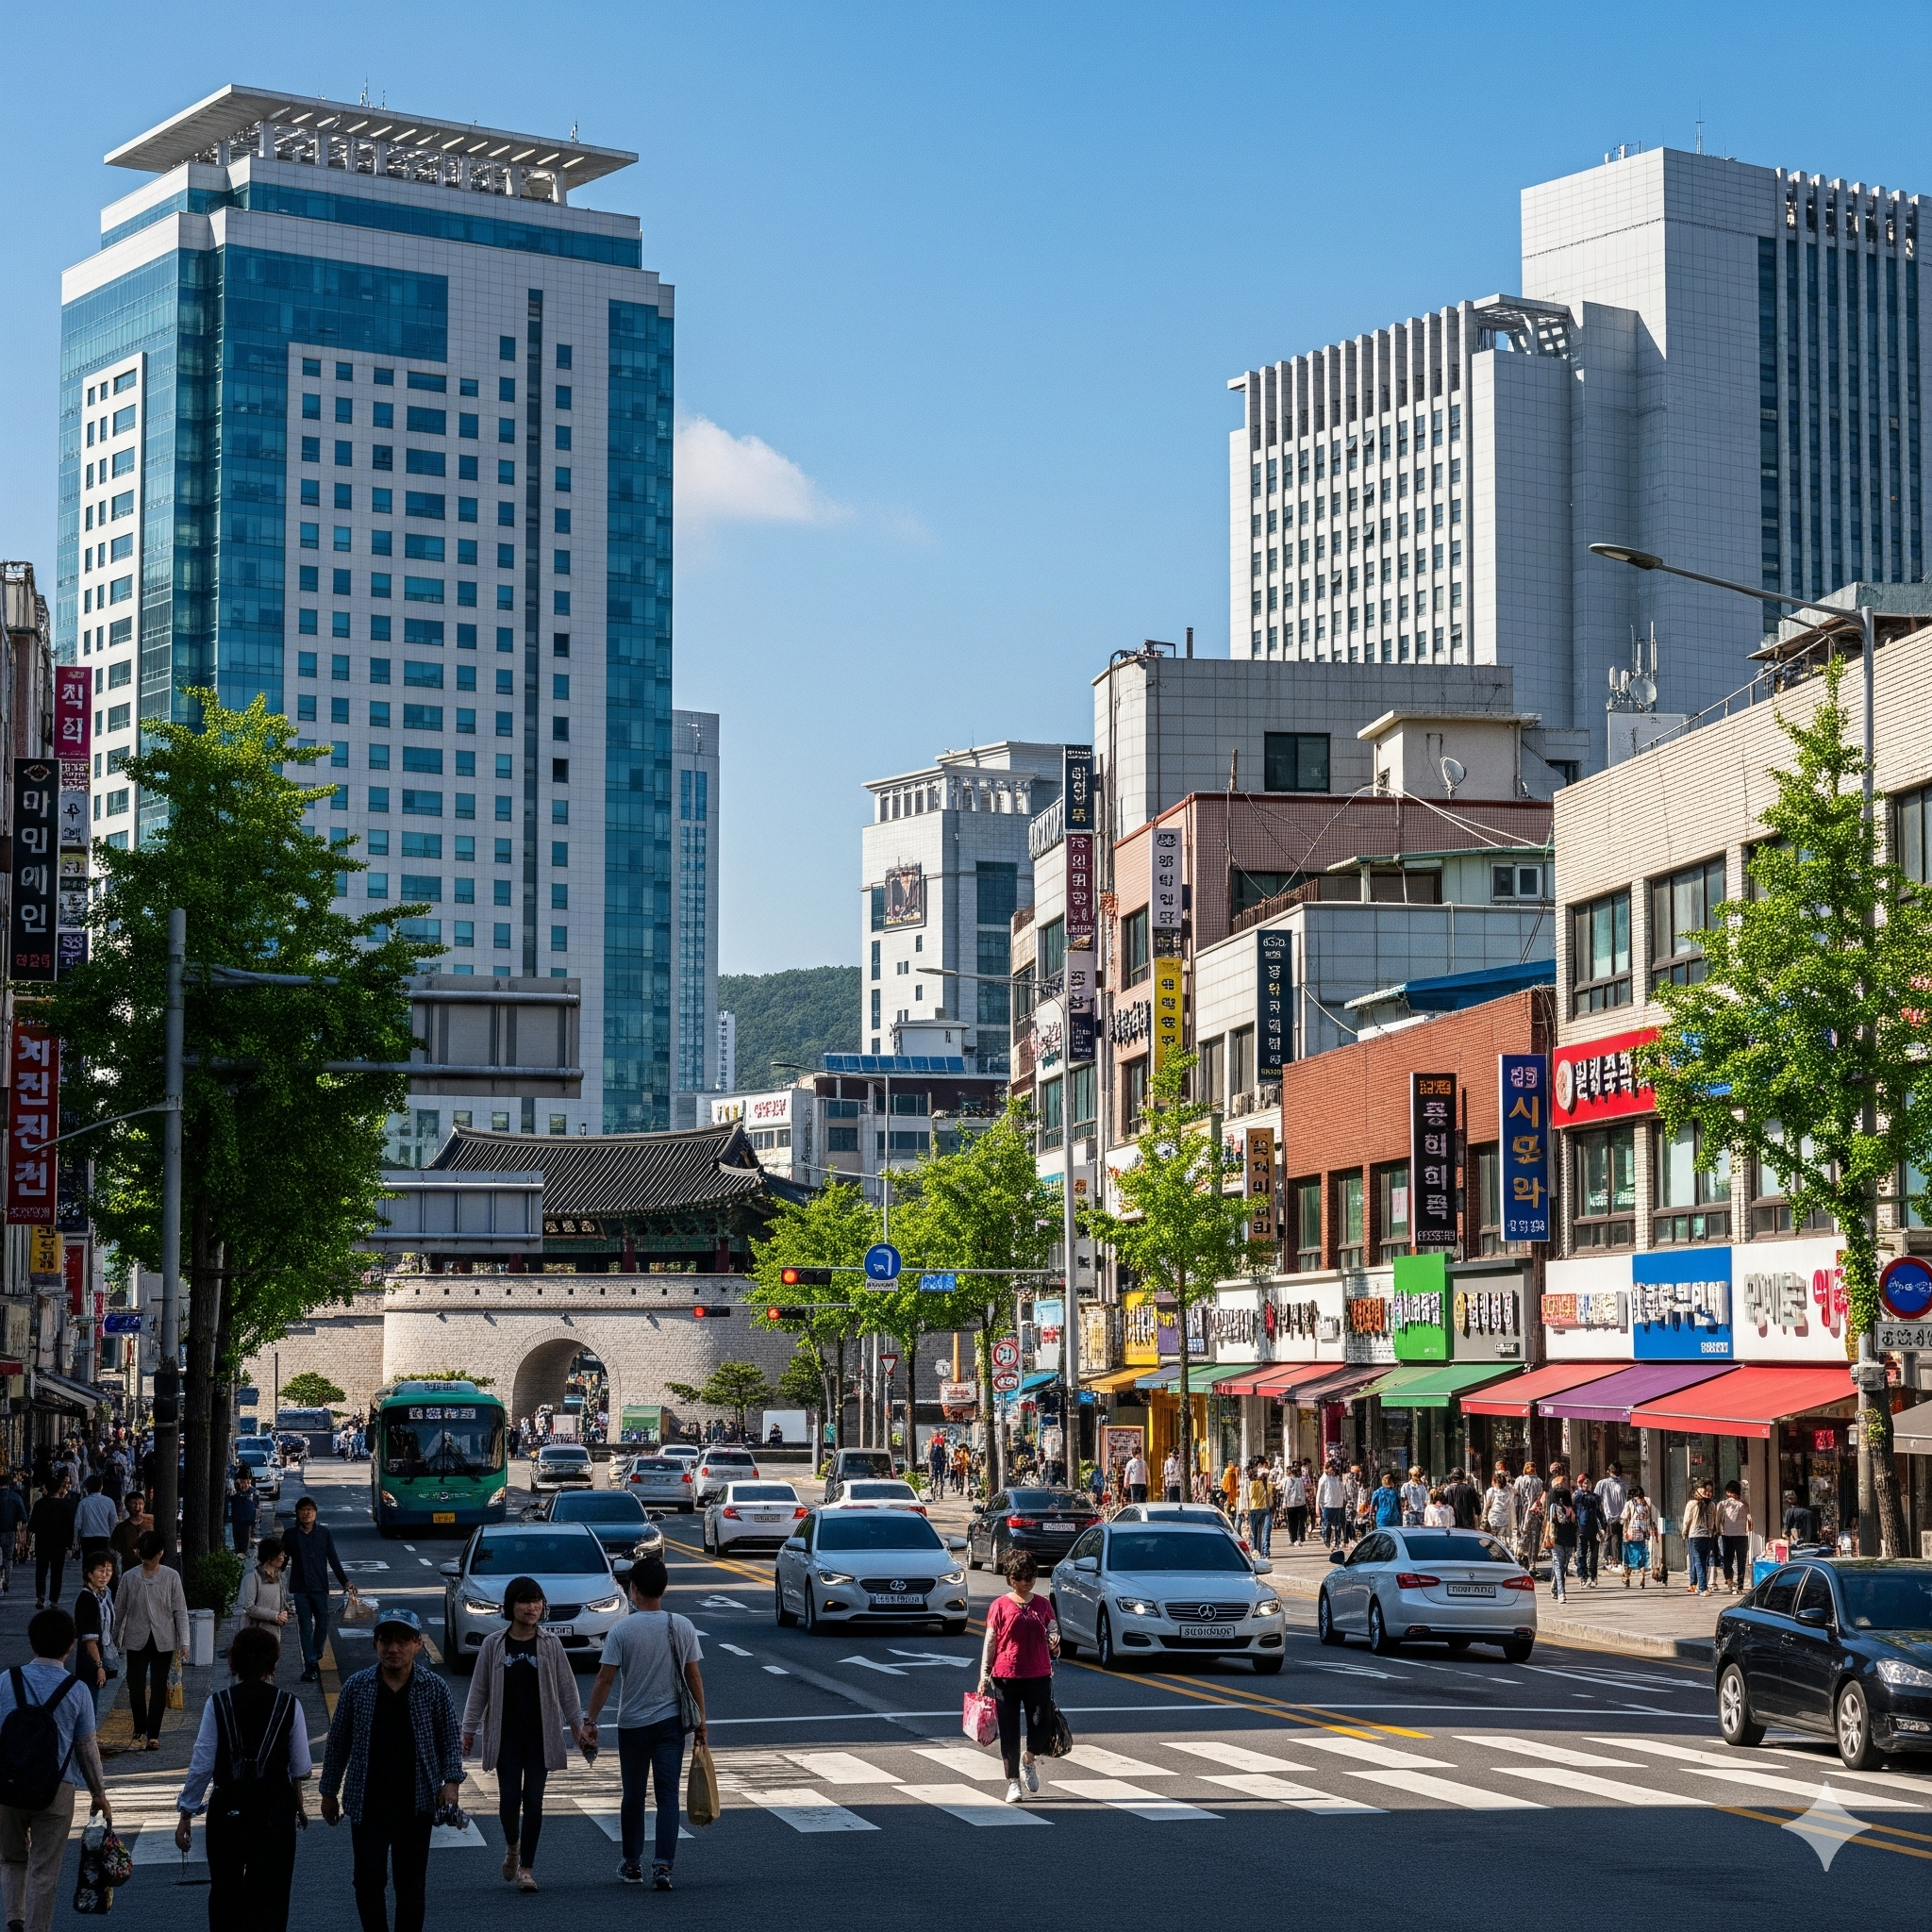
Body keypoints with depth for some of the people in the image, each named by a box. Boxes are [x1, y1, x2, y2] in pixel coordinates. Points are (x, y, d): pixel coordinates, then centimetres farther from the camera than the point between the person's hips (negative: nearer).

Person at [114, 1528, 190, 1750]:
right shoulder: (129, 1578, -2)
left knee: (158, 1688, 1)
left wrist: (183, 1642, -9)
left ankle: (153, 1734, 10)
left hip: (163, 1641, -1)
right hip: (137, 1640, 1)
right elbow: (119, 1610, 6)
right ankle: (140, 1729, 24)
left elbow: (180, 1611, -3)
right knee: (136, 1687, 3)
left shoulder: (171, 1577, -4)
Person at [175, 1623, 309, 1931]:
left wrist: (186, 1814, -1)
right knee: (269, 1895, 8)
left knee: (225, 1892, 18)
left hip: (227, 1808, 0)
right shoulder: (289, 1705, -7)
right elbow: (300, 1768, -2)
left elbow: (202, 1765, -9)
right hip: (275, 1809, 0)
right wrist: (298, 1804, 18)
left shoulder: (217, 1704, -8)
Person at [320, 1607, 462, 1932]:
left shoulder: (434, 1688, -1)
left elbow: (451, 1738, 4)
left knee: (410, 1884, 7)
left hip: (415, 1804, 0)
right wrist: (329, 1792, 8)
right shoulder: (357, 1686, 0)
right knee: (369, 1881, -1)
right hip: (367, 1804, 0)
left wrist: (451, 1780, -11)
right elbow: (337, 1743, 6)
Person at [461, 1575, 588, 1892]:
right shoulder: (494, 1645, 0)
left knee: (533, 1800, -2)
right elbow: (479, 1689, 5)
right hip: (505, 1735, 0)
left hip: (540, 1735, 0)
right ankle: (512, 1848, 27)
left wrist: (577, 1726, 5)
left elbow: (567, 1688, 7)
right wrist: (469, 1729, 4)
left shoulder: (550, 1645, 2)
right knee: (509, 1798, -3)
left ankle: (526, 1868, 5)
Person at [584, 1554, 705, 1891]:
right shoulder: (682, 1627, -3)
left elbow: (605, 1678, -11)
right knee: (668, 1795, 1)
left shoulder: (623, 1630, -10)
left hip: (632, 1724, -1)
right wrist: (700, 1719, 9)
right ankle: (663, 1864, -10)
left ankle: (632, 1864, 23)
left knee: (633, 1796, 12)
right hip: (671, 1722, 1)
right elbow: (693, 1676, 0)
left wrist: (590, 1719, -3)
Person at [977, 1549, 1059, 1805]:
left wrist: (1054, 1641, -8)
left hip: (1039, 1676, 2)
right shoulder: (1000, 1606, 0)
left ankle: (1029, 1762, 29)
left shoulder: (1042, 1604, 7)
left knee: (1041, 1726, -3)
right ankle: (1013, 1783, 10)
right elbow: (990, 1642, 1)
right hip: (1006, 1676, -2)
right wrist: (984, 1675, -4)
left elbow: (1053, 1632, 16)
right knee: (1009, 1733, 2)